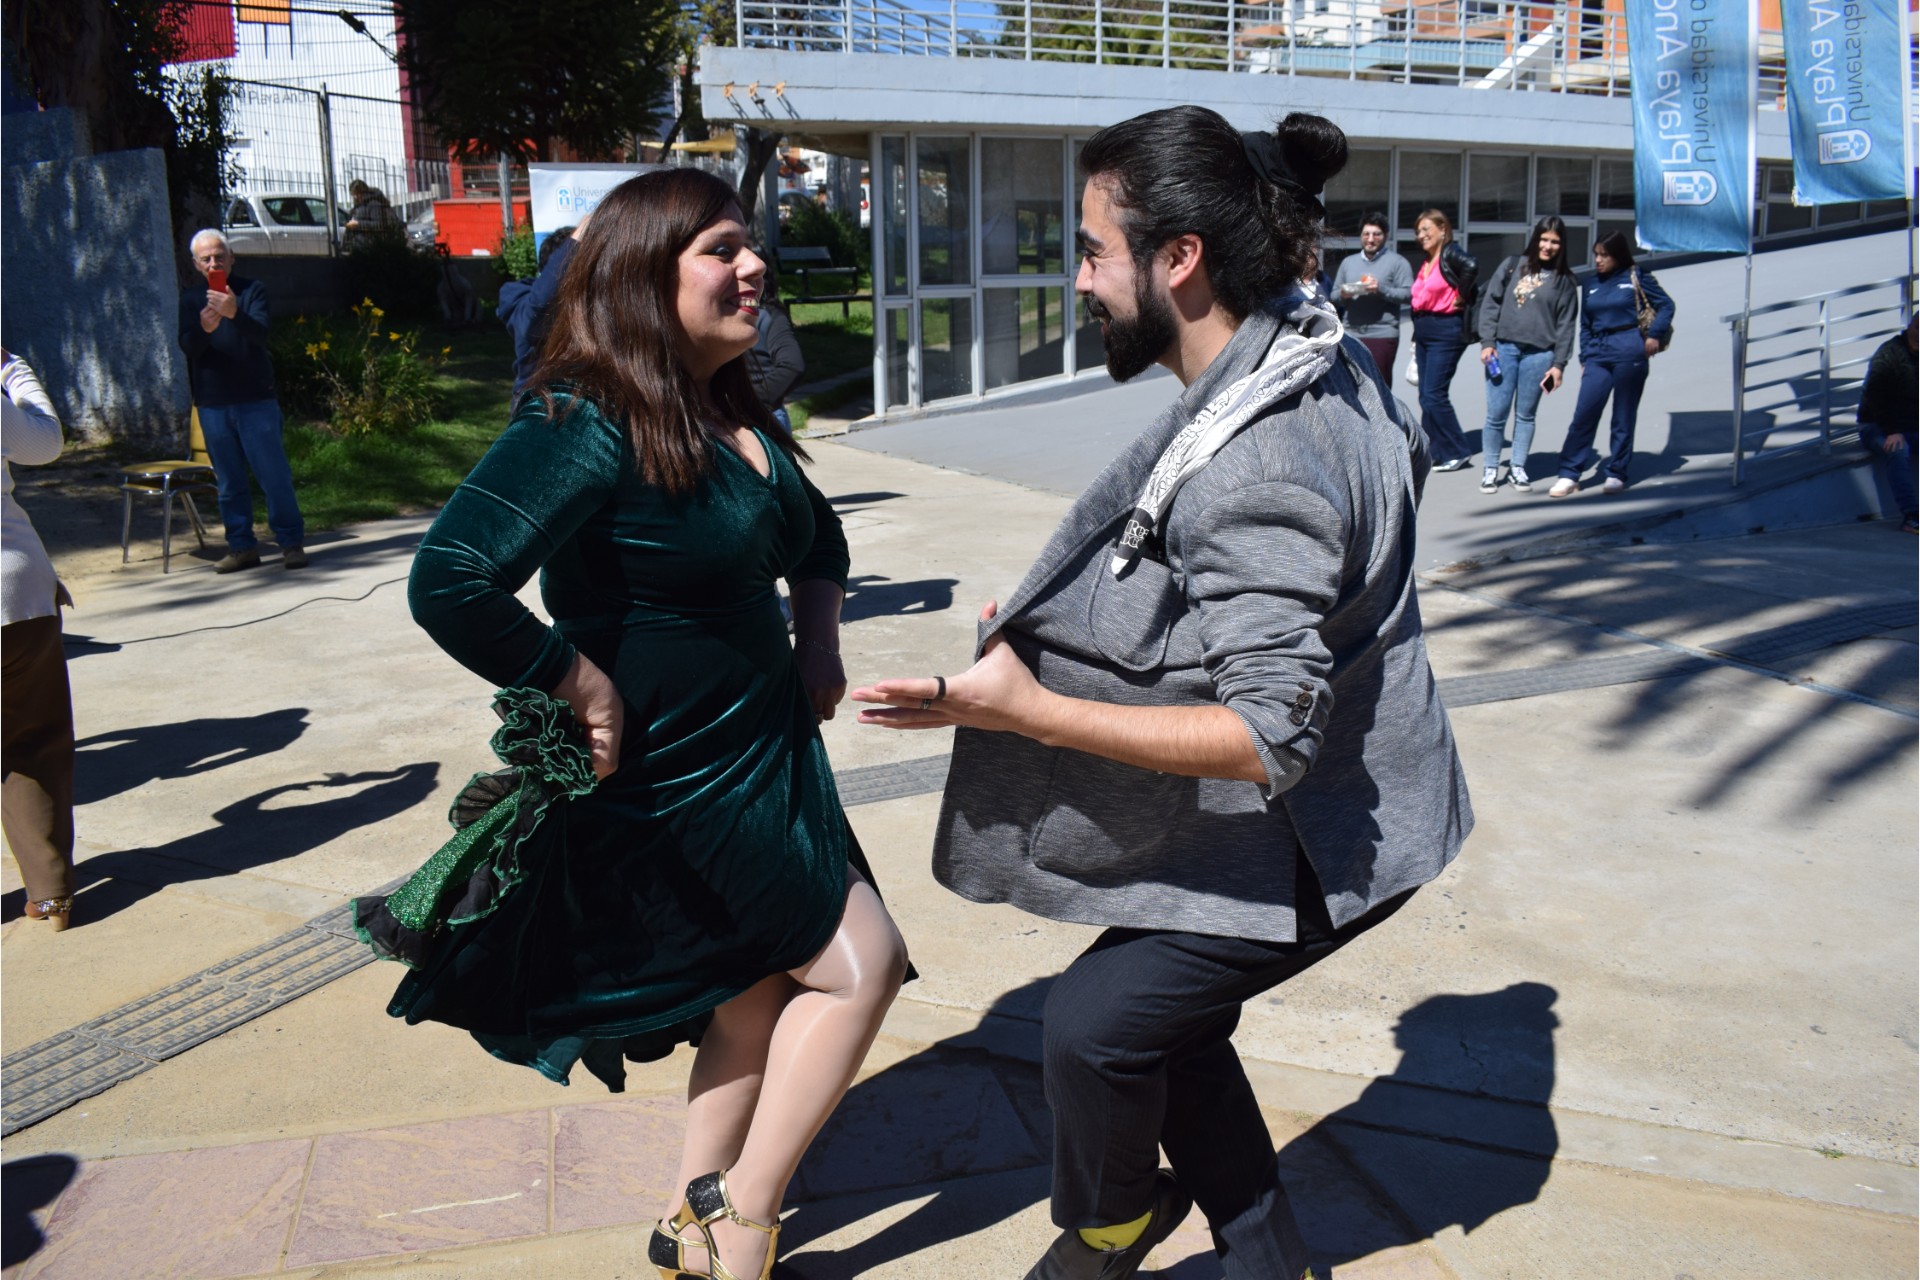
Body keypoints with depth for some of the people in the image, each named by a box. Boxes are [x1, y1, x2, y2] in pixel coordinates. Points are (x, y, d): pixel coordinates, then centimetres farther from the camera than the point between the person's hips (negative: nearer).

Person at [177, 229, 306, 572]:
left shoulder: (252, 290, 3)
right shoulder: (191, 300, 11)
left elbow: (260, 333, -14)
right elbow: (187, 346, -3)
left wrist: (234, 314, -35)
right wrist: (204, 328, -26)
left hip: (256, 400, -3)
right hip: (212, 405, 3)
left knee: (274, 474, -4)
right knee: (229, 481, 6)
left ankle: (291, 542, 3)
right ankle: (241, 547, 12)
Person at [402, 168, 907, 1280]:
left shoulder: (741, 415, 5)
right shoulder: (589, 428, -23)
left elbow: (817, 534, 23)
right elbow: (450, 583, -34)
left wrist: (820, 632, 7)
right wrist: (590, 690, -26)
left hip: (768, 751, 9)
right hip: (677, 780, -9)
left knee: (762, 996, 18)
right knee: (860, 963, -4)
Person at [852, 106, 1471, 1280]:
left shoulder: (1253, 472, -33)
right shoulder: (1317, 352, -2)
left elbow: (1269, 736, -35)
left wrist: (1023, 708, -33)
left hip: (1324, 837, -9)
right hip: (1350, 790, 9)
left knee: (1097, 1021, -4)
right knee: (1165, 1016, 17)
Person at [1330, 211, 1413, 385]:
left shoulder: (1397, 262, 3)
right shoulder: (1348, 262, 18)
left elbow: (1408, 295, -6)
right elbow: (1334, 296, 16)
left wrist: (1381, 289, -18)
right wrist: (1343, 295, -6)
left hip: (1382, 334, -4)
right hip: (1351, 335, 4)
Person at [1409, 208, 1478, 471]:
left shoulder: (1450, 254, -11)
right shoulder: (1426, 262, 16)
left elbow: (1472, 267, -32)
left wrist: (1461, 297, -21)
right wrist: (1415, 339, 16)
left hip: (1446, 333, -9)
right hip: (1424, 333, 9)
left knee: (1434, 395, -10)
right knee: (1427, 397, 9)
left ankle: (1459, 451, 0)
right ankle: (1434, 452, 15)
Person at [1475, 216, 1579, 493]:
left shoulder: (1565, 280, 8)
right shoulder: (1512, 266, 7)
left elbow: (1566, 324, 6)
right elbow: (1491, 303, 6)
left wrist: (1559, 364, 0)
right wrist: (1487, 342, -3)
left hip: (1539, 354, 0)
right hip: (1503, 349, 0)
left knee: (1526, 415, 7)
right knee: (1496, 413, -2)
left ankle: (1518, 468, 19)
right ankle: (1490, 469, 10)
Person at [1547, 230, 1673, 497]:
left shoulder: (1636, 278, 3)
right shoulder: (1591, 286, 14)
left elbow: (1666, 304, 5)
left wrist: (1655, 335, -7)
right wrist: (1584, 359, 11)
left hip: (1629, 352, -3)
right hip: (1598, 353, 3)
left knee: (1624, 416, 4)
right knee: (1584, 413, -6)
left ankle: (1617, 474, 13)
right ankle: (1569, 474, -3)